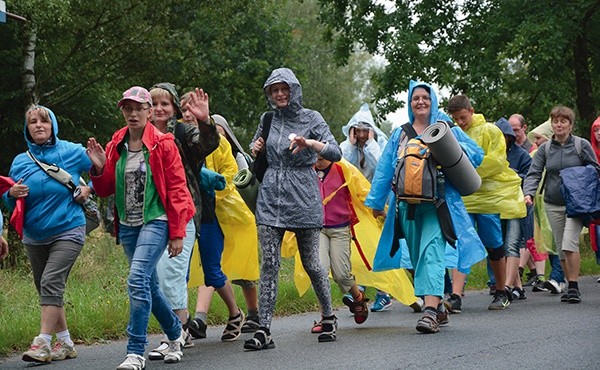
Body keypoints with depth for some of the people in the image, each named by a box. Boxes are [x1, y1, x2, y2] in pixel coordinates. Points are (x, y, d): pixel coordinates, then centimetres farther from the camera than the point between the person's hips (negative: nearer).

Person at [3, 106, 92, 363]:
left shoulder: (72, 152, -4)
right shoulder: (20, 161, 6)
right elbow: (11, 204, 11)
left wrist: (88, 189, -5)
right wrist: (12, 194, -11)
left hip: (67, 232, -5)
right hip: (34, 237, 5)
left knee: (50, 283, -18)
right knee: (47, 291, 9)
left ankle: (42, 343, -19)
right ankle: (65, 343, 19)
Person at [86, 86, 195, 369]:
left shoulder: (163, 144, -6)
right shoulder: (116, 145, 8)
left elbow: (177, 189, -6)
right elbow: (106, 189, 11)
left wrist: (177, 233, -8)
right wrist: (99, 168, -10)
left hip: (155, 221, -6)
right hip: (127, 226, 6)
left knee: (137, 279, -21)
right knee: (149, 286, 14)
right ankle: (175, 333, 38)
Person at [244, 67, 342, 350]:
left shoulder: (311, 118, 1)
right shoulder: (268, 119, 11)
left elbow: (336, 153, -9)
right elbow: (256, 149, 28)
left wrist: (308, 143, -25)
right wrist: (255, 149, 5)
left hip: (303, 197, -3)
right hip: (270, 197, 3)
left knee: (311, 263, 4)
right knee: (269, 264, -5)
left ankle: (328, 316, 25)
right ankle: (264, 329, -7)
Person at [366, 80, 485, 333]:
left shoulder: (446, 129, 10)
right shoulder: (399, 135, 18)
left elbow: (477, 154, 11)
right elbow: (384, 169, 18)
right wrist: (376, 200, 14)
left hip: (437, 203, -4)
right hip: (407, 205, 4)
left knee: (432, 252, -18)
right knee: (417, 257, 5)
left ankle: (430, 311, -29)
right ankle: (439, 309, 16)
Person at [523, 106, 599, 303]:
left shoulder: (582, 145, -1)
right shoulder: (545, 148, 6)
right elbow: (534, 173, -1)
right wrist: (528, 193, -19)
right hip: (553, 204, 4)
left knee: (569, 244, -18)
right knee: (561, 249, 7)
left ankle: (574, 287, -11)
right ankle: (571, 287, 17)